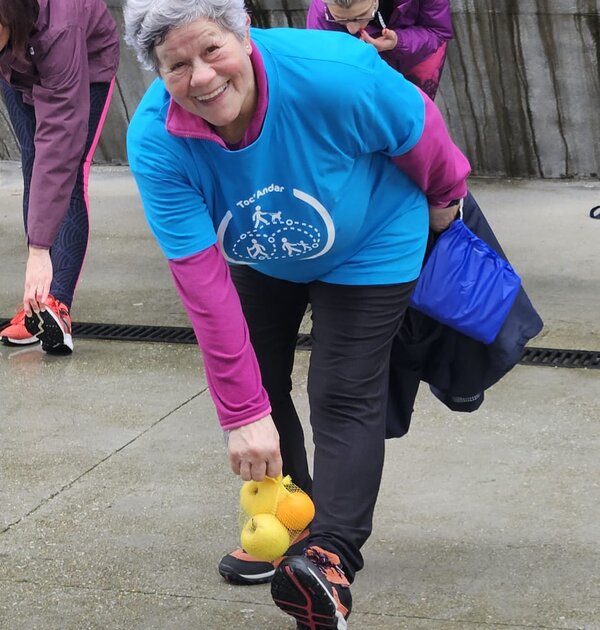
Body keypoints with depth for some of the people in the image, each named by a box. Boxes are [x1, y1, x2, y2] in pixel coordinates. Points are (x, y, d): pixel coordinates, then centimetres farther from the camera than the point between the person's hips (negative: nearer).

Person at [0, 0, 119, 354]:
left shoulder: (58, 31, -47)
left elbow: (59, 139, -48)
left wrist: (39, 249, -50)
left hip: (88, 63, -4)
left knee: (68, 177, -18)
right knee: (34, 171, -3)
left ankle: (57, 304, -21)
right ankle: (38, 301, -2)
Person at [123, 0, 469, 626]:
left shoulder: (333, 73, -40)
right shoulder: (155, 141, -32)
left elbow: (419, 129, -18)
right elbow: (203, 283, -32)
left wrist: (444, 197, 3)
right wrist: (243, 414, -33)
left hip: (366, 246, -3)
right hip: (261, 256, 4)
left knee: (344, 397, -11)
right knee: (256, 383, 10)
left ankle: (330, 560, -13)